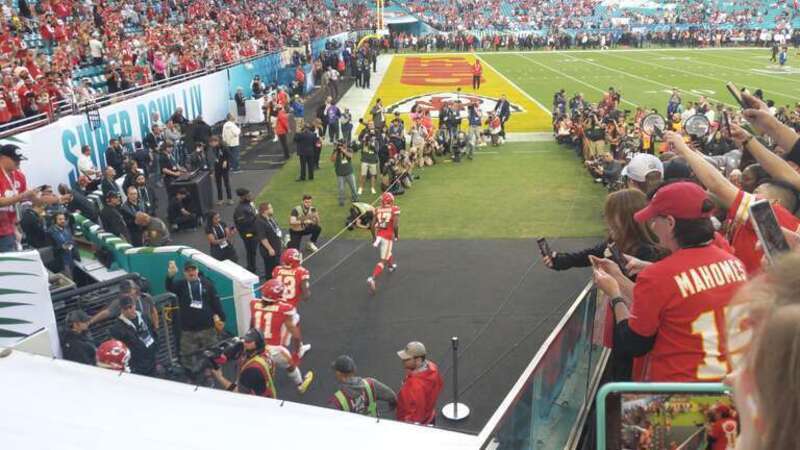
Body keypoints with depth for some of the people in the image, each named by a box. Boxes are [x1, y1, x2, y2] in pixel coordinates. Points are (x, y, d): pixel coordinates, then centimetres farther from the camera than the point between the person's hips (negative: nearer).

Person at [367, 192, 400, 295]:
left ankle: (391, 266, 59)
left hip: (379, 235, 5)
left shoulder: (378, 210, 2)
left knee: (387, 252, 35)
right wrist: (397, 235, 0)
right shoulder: (395, 210, -10)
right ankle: (372, 279, -25)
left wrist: (374, 237, 15)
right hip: (388, 238, -5)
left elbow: (373, 225, 0)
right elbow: (395, 225, -19)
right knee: (383, 261, -6)